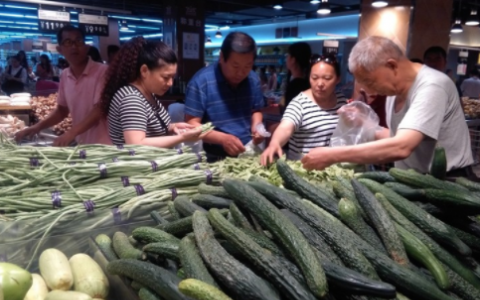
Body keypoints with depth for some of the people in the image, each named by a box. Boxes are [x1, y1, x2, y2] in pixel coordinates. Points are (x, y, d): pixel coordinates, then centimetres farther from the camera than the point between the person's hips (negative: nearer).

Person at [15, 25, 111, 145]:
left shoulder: (102, 72, -14)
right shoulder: (65, 75, 6)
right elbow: (62, 110, 15)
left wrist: (71, 133, -28)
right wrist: (38, 126, 2)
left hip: (103, 146, -6)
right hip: (81, 144, 6)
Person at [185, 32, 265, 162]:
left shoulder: (253, 80, 1)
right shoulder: (201, 82, -14)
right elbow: (192, 124, -13)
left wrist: (256, 126, -6)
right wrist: (223, 138, -26)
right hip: (215, 158, -6)